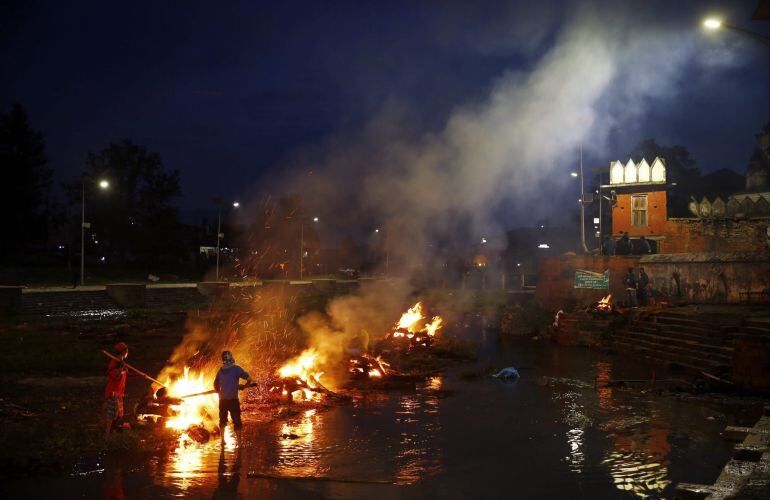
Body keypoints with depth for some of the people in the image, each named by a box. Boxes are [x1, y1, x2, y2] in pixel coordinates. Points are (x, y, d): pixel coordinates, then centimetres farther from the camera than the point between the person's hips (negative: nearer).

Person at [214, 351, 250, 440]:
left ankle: (222, 440, 24)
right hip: (233, 399, -4)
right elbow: (248, 377, -8)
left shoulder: (220, 371, 5)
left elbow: (215, 385, 14)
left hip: (222, 400, 4)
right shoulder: (236, 369, -9)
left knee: (222, 421, 18)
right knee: (236, 421, 2)